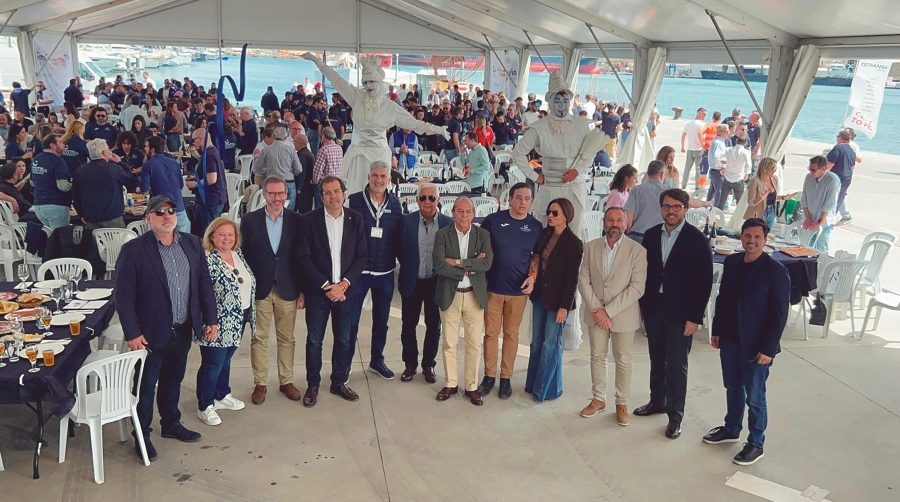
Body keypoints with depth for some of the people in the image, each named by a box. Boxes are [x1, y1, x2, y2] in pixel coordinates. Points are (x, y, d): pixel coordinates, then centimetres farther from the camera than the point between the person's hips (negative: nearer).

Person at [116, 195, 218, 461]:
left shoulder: (192, 244, 2)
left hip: (183, 330, 5)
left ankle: (171, 423, 40)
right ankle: (142, 435, 26)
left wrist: (211, 319, 5)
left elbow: (204, 283, 7)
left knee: (173, 380, 21)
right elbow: (123, 296, -12)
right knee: (146, 385, 9)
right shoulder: (133, 250, -13)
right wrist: (132, 333, -15)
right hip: (151, 332, -5)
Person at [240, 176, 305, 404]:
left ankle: (286, 381, 25)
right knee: (259, 339, 8)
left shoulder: (296, 221, -1)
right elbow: (243, 256, 1)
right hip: (259, 290, -1)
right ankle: (260, 383, 20)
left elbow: (301, 257, 2)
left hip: (287, 290, 1)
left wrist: (302, 290, 0)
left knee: (286, 339, 11)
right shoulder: (249, 220, -3)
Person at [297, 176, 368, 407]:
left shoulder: (355, 219, -1)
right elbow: (304, 258, -8)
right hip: (317, 291, -2)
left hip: (345, 290, 2)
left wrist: (343, 284, -11)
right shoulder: (309, 219, -6)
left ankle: (339, 383, 28)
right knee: (314, 340, 8)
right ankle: (313, 385, 23)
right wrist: (325, 286, -14)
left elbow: (362, 256, -1)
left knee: (343, 339, 12)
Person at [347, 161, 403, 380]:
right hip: (358, 271, -3)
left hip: (385, 273, 3)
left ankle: (377, 360, 33)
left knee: (381, 320, 16)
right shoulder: (354, 201, -7)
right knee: (351, 321, 4)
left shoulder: (395, 204, 2)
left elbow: (399, 236, 8)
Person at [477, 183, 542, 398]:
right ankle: (489, 376, 19)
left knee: (511, 334, 10)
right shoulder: (493, 220, -6)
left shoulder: (536, 226, 0)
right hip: (493, 288, -1)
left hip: (518, 290, 1)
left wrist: (532, 276, -4)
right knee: (491, 333, 6)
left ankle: (506, 378, 21)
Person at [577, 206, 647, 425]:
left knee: (623, 360, 9)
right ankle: (598, 399, 29)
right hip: (596, 314, 3)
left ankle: (622, 403, 24)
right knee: (597, 356, 14)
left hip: (623, 315, -3)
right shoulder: (591, 247, 0)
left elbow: (637, 288, -15)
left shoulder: (637, 250, -11)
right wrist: (596, 309, -12)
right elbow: (583, 281, -1)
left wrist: (609, 310, -18)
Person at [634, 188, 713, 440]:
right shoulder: (651, 235, 3)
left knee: (677, 365, 3)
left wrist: (695, 317, -14)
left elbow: (704, 281, -11)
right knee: (656, 359, 17)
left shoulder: (697, 239, -10)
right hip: (653, 307, 4)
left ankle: (675, 416, 15)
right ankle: (657, 402, 34)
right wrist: (641, 304, 6)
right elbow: (644, 270, 9)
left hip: (680, 312, -4)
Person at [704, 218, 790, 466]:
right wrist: (716, 330, 11)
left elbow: (780, 313, -14)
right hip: (729, 340, 6)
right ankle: (731, 429, 40)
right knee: (733, 389, 21)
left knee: (754, 397, 7)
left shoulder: (776, 271, -15)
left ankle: (756, 444, 23)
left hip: (755, 346, -5)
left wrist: (768, 349, -15)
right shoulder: (731, 262, 2)